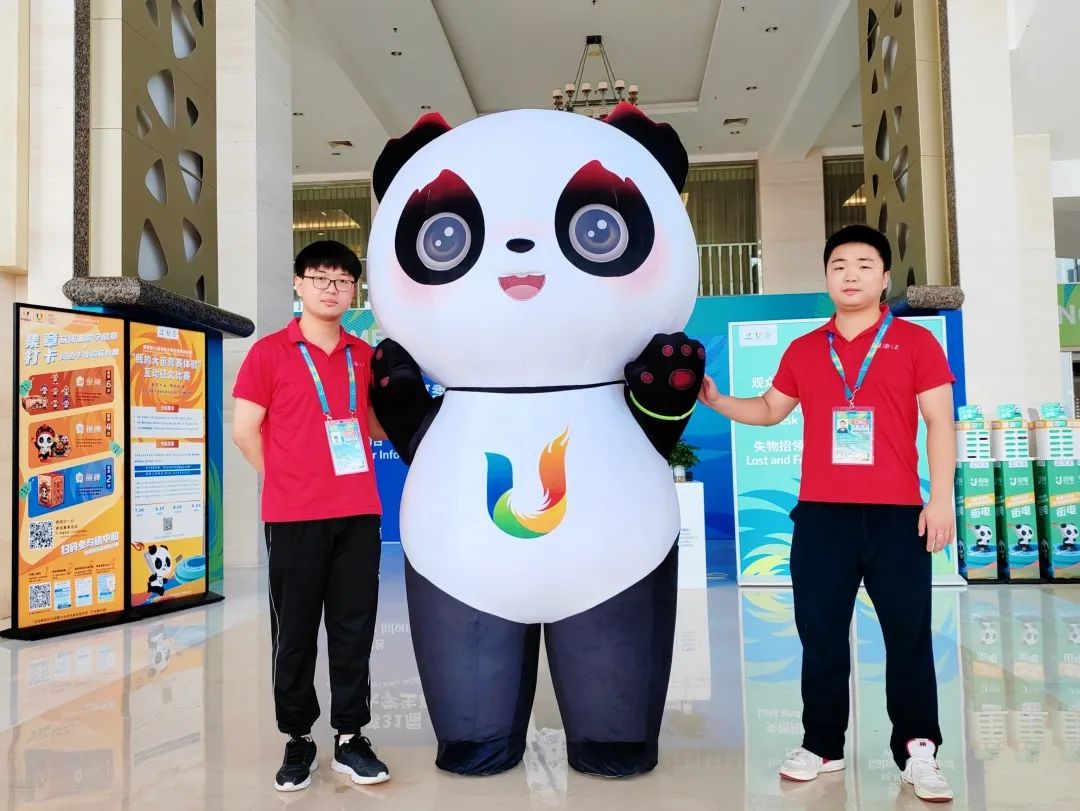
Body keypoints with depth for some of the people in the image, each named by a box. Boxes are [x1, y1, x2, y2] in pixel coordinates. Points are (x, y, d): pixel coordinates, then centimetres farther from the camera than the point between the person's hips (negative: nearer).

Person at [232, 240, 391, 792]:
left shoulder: (364, 355, 11)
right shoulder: (271, 352, -2)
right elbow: (245, 429, -1)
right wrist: (286, 479, 3)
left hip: (359, 512, 4)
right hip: (294, 516, -3)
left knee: (354, 628, 8)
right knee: (295, 631, 5)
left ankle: (350, 738, 19)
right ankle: (298, 740, 20)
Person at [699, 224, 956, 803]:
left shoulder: (914, 342, 3)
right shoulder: (803, 351, 12)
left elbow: (940, 422, -1)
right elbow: (770, 410, 22)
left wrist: (942, 499, -8)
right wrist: (715, 400, 8)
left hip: (897, 514, -2)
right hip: (820, 514, 3)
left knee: (908, 635, 3)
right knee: (821, 634, 8)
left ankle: (917, 752, 16)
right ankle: (822, 745, 20)